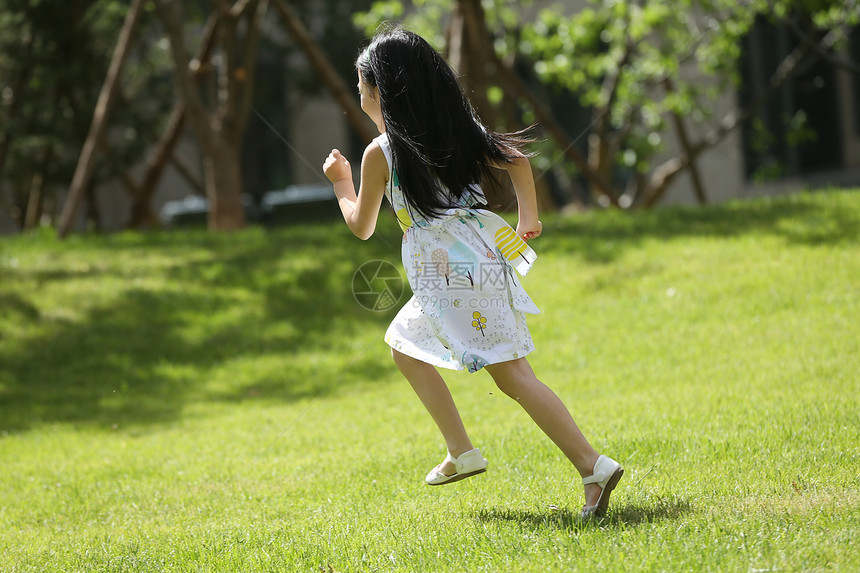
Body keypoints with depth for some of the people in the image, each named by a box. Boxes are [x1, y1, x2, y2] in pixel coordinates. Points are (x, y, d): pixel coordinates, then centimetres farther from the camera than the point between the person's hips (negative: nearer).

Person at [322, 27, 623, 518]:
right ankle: (461, 453, 21)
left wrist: (340, 182, 22)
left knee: (511, 375, -10)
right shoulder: (457, 130, 9)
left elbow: (362, 226, 5)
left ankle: (593, 464, -18)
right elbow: (516, 159, 17)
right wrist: (528, 218, 24)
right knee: (405, 347, 24)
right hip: (483, 254, 8)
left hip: (452, 275, -8)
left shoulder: (381, 154, -7)